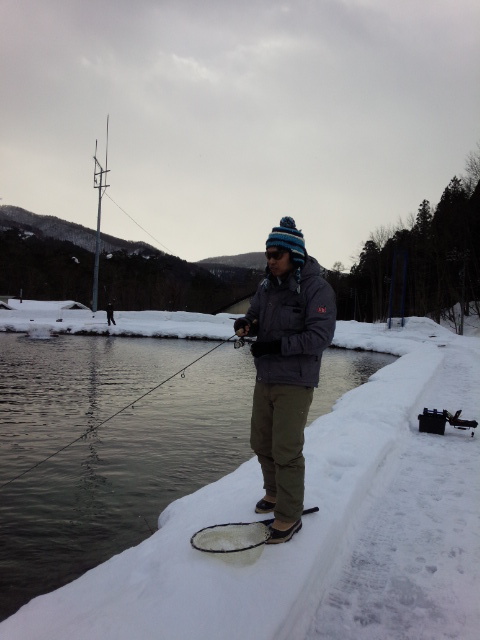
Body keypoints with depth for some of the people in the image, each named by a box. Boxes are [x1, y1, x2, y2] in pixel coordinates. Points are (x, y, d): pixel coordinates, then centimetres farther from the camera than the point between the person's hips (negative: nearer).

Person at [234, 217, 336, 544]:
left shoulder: (317, 288, -14)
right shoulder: (267, 286, 8)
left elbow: (320, 337, -21)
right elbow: (254, 316, 14)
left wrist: (275, 346, -25)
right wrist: (244, 324, -11)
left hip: (295, 383, -7)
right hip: (265, 379, 7)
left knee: (286, 450, -3)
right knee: (261, 443, 17)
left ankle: (289, 516, 15)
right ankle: (275, 492, 39)